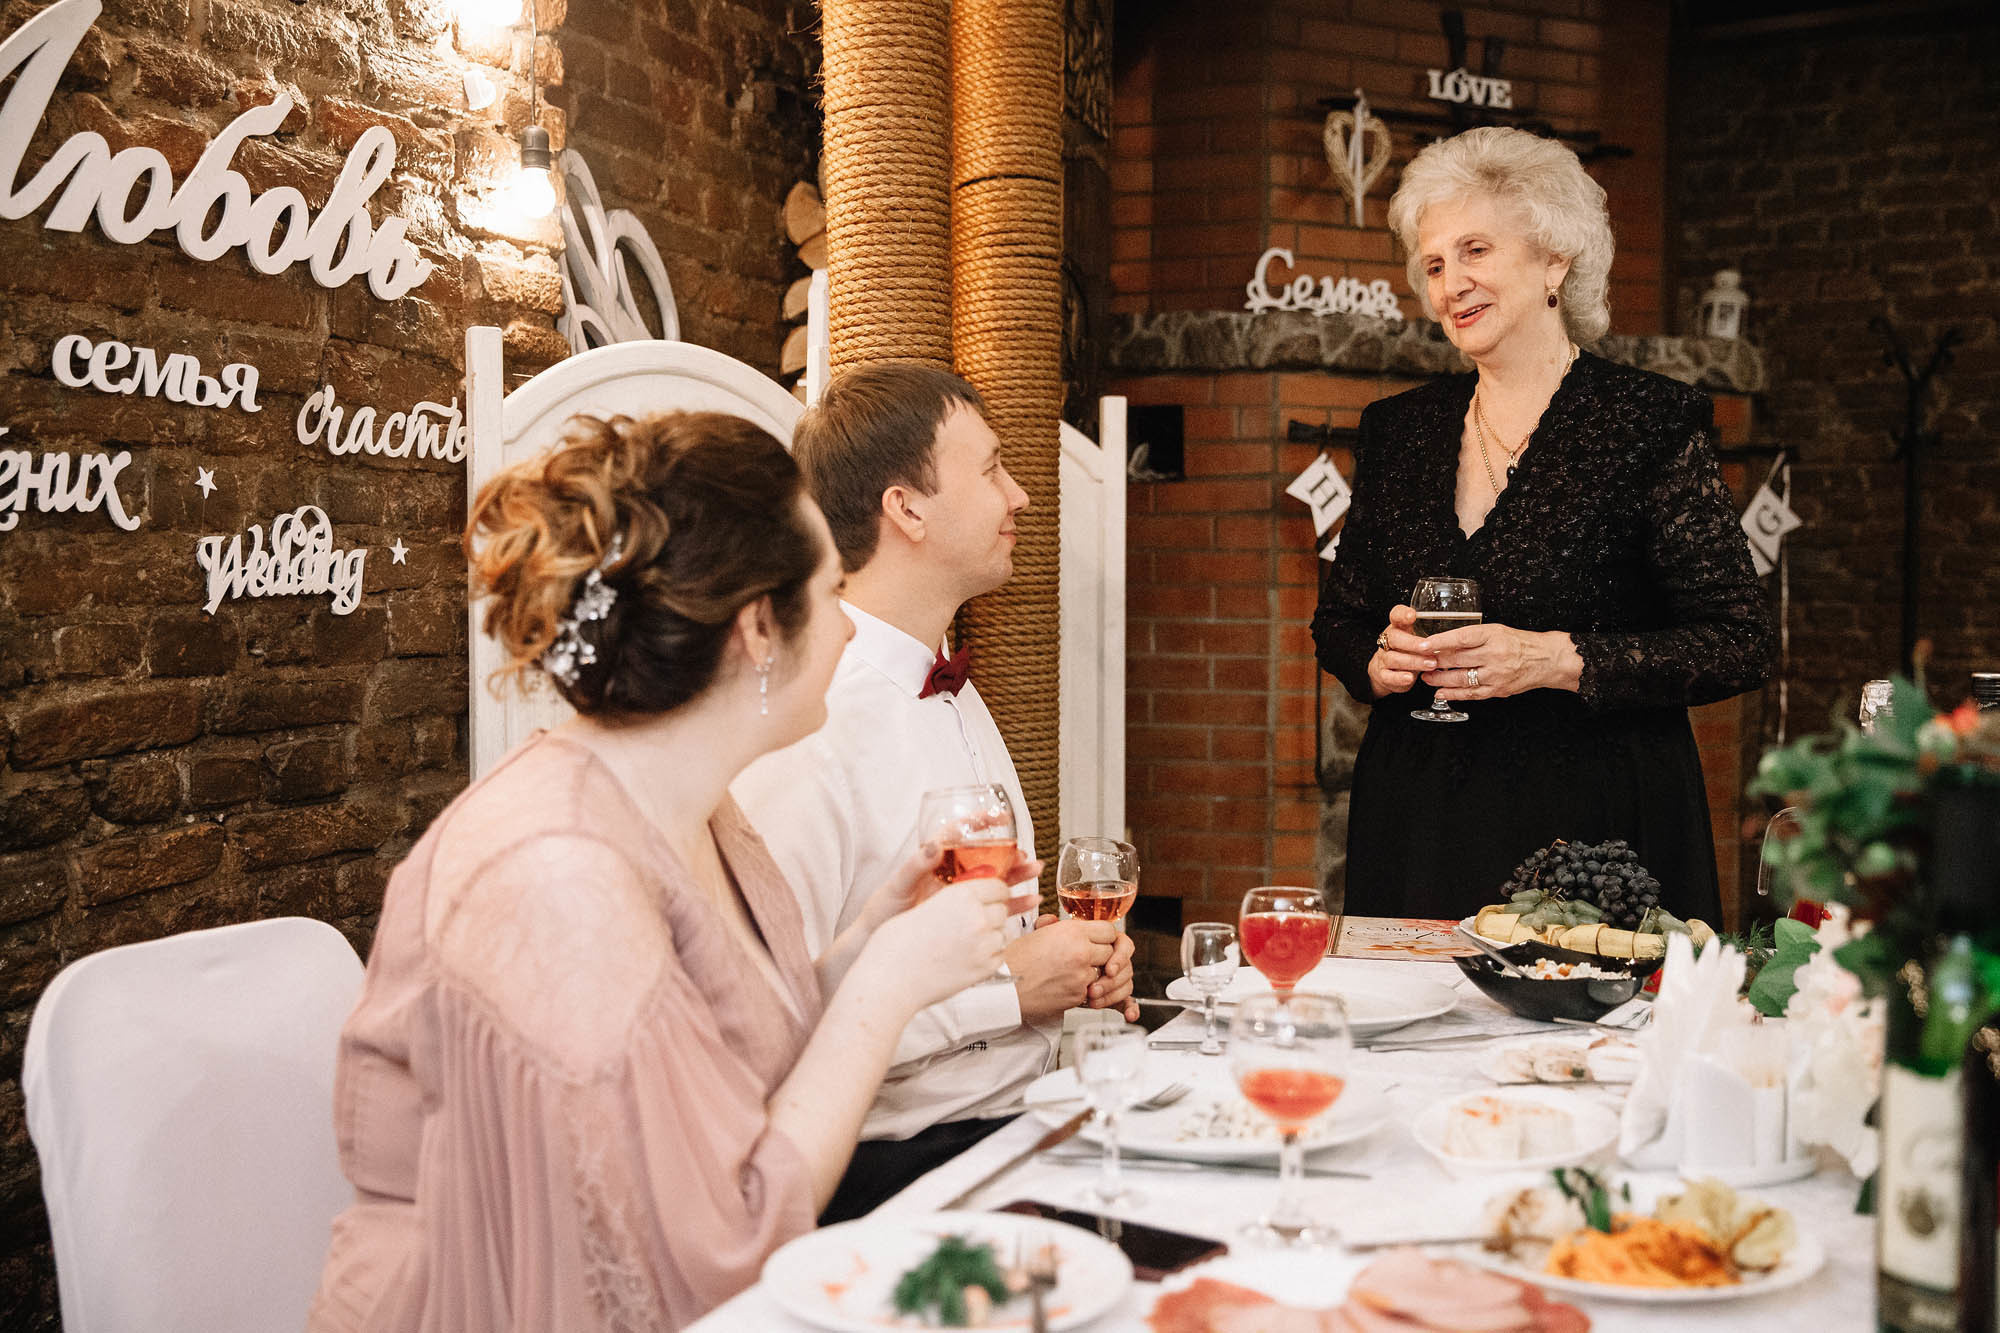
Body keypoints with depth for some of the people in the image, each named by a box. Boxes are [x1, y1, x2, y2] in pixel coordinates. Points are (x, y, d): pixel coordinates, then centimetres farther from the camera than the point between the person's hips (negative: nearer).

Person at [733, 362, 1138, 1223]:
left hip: (1022, 1116, 9)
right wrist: (1005, 987, -16)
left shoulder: (950, 691, 15)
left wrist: (1069, 961, 7)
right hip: (893, 1170, -9)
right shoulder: (806, 725, -18)